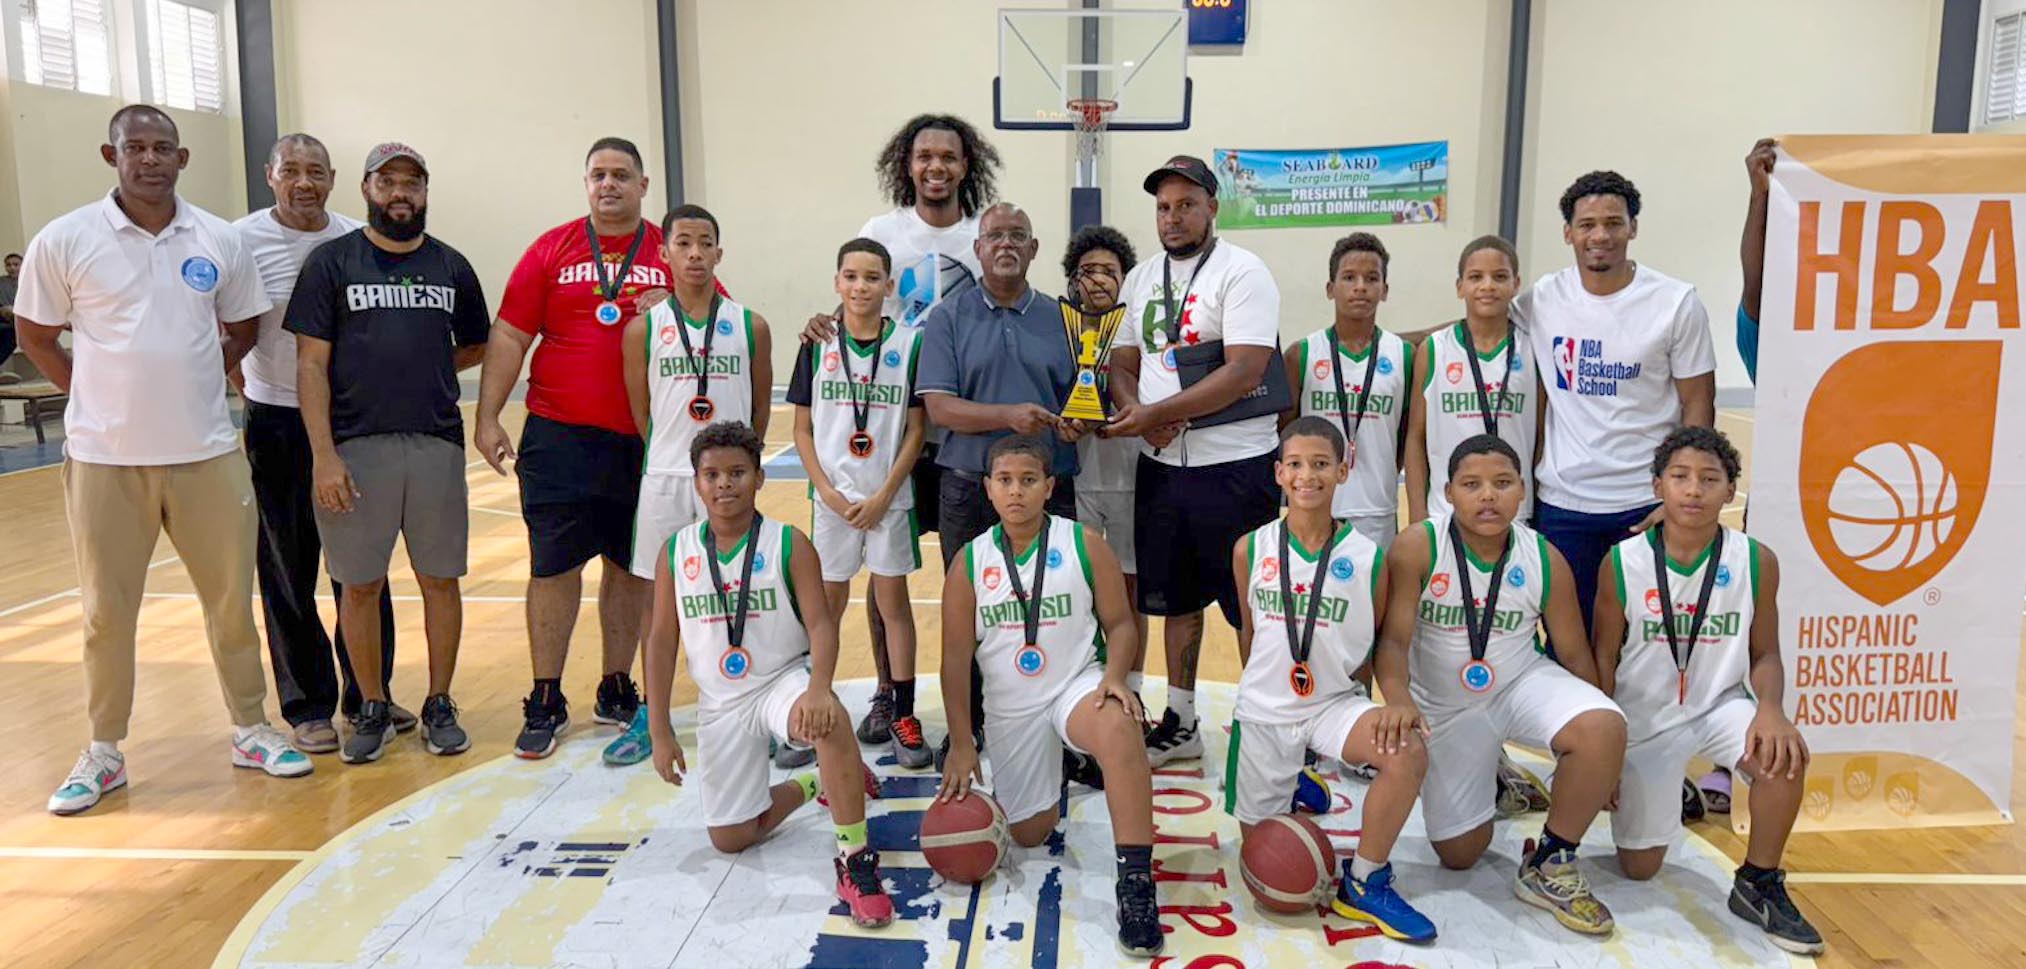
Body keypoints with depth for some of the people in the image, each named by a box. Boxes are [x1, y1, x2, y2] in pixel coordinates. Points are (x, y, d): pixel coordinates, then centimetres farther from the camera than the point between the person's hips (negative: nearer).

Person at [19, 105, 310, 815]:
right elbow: (36, 338, 5)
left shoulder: (220, 241, 2)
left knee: (232, 599, 10)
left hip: (208, 455, 2)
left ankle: (251, 730, 25)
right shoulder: (63, 242, -4)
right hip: (105, 461, -1)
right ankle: (103, 752, 25)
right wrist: (105, 397, 1)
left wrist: (186, 381, 6)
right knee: (107, 612, 9)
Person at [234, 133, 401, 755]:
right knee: (288, 570, 5)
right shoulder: (244, 239, -6)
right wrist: (235, 385, -11)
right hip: (278, 424, -3)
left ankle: (370, 691, 23)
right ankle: (307, 705, 17)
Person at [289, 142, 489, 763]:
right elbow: (311, 363, -3)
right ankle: (373, 709, 21)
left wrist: (421, 368, 6)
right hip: (355, 447, -2)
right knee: (361, 584, 5)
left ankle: (439, 706, 20)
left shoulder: (451, 267, 10)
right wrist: (324, 454, -10)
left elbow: (475, 347, 22)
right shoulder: (332, 262, 2)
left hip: (437, 444, 2)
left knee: (440, 579, 6)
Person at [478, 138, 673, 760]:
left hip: (644, 439, 1)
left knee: (631, 564, 10)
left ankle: (617, 690, 25)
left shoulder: (671, 254, 6)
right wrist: (487, 417, -2)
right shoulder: (552, 249, 5)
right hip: (559, 436, -1)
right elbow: (509, 337, 3)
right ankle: (545, 703, 14)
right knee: (553, 566, 1)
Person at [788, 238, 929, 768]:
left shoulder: (910, 343, -3)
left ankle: (904, 718, 13)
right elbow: (802, 429, 3)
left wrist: (883, 496, -9)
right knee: (827, 602, 9)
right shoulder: (818, 344, 1)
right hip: (832, 495, 1)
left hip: (889, 496, -1)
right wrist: (828, 491, -7)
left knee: (893, 599, 5)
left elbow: (915, 429, -2)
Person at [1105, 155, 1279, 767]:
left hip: (1235, 465, -7)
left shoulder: (1241, 273, -9)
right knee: (1176, 597, 16)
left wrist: (1157, 414, -20)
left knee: (1251, 606, 1)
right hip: (1160, 464, 7)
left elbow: (1244, 373, -19)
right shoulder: (1140, 279, 13)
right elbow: (1124, 362, 14)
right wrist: (1133, 407, -9)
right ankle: (1180, 723, 29)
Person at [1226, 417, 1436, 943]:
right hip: (1264, 708, 1)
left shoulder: (1368, 557, -10)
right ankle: (1294, 782, 47)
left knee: (1409, 753, -30)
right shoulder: (1251, 549, -7)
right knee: (1257, 835, 11)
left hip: (1335, 702, -1)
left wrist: (1399, 699, -16)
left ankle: (1364, 884, -9)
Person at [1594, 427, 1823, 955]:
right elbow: (1603, 660, -6)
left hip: (1719, 706, 1)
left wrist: (1770, 708, -24)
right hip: (1643, 720, -1)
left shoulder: (1756, 561, -10)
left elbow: (1764, 656, -1)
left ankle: (1759, 885, -8)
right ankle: (1654, 795, 39)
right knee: (1638, 868, 3)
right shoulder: (1622, 563, -14)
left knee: (1784, 751, -33)